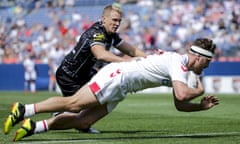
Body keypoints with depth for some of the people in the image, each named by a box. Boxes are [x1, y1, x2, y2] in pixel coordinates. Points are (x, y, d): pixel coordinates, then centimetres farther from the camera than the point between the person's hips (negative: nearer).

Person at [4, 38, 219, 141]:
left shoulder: (179, 67, 20)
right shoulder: (178, 63, -10)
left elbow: (180, 105, 27)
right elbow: (182, 94, -25)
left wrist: (202, 106, 16)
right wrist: (199, 91, -6)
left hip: (118, 90, 9)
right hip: (116, 76, -9)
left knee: (84, 121, -2)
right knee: (74, 104, -19)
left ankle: (33, 127, -5)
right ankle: (24, 110, -17)